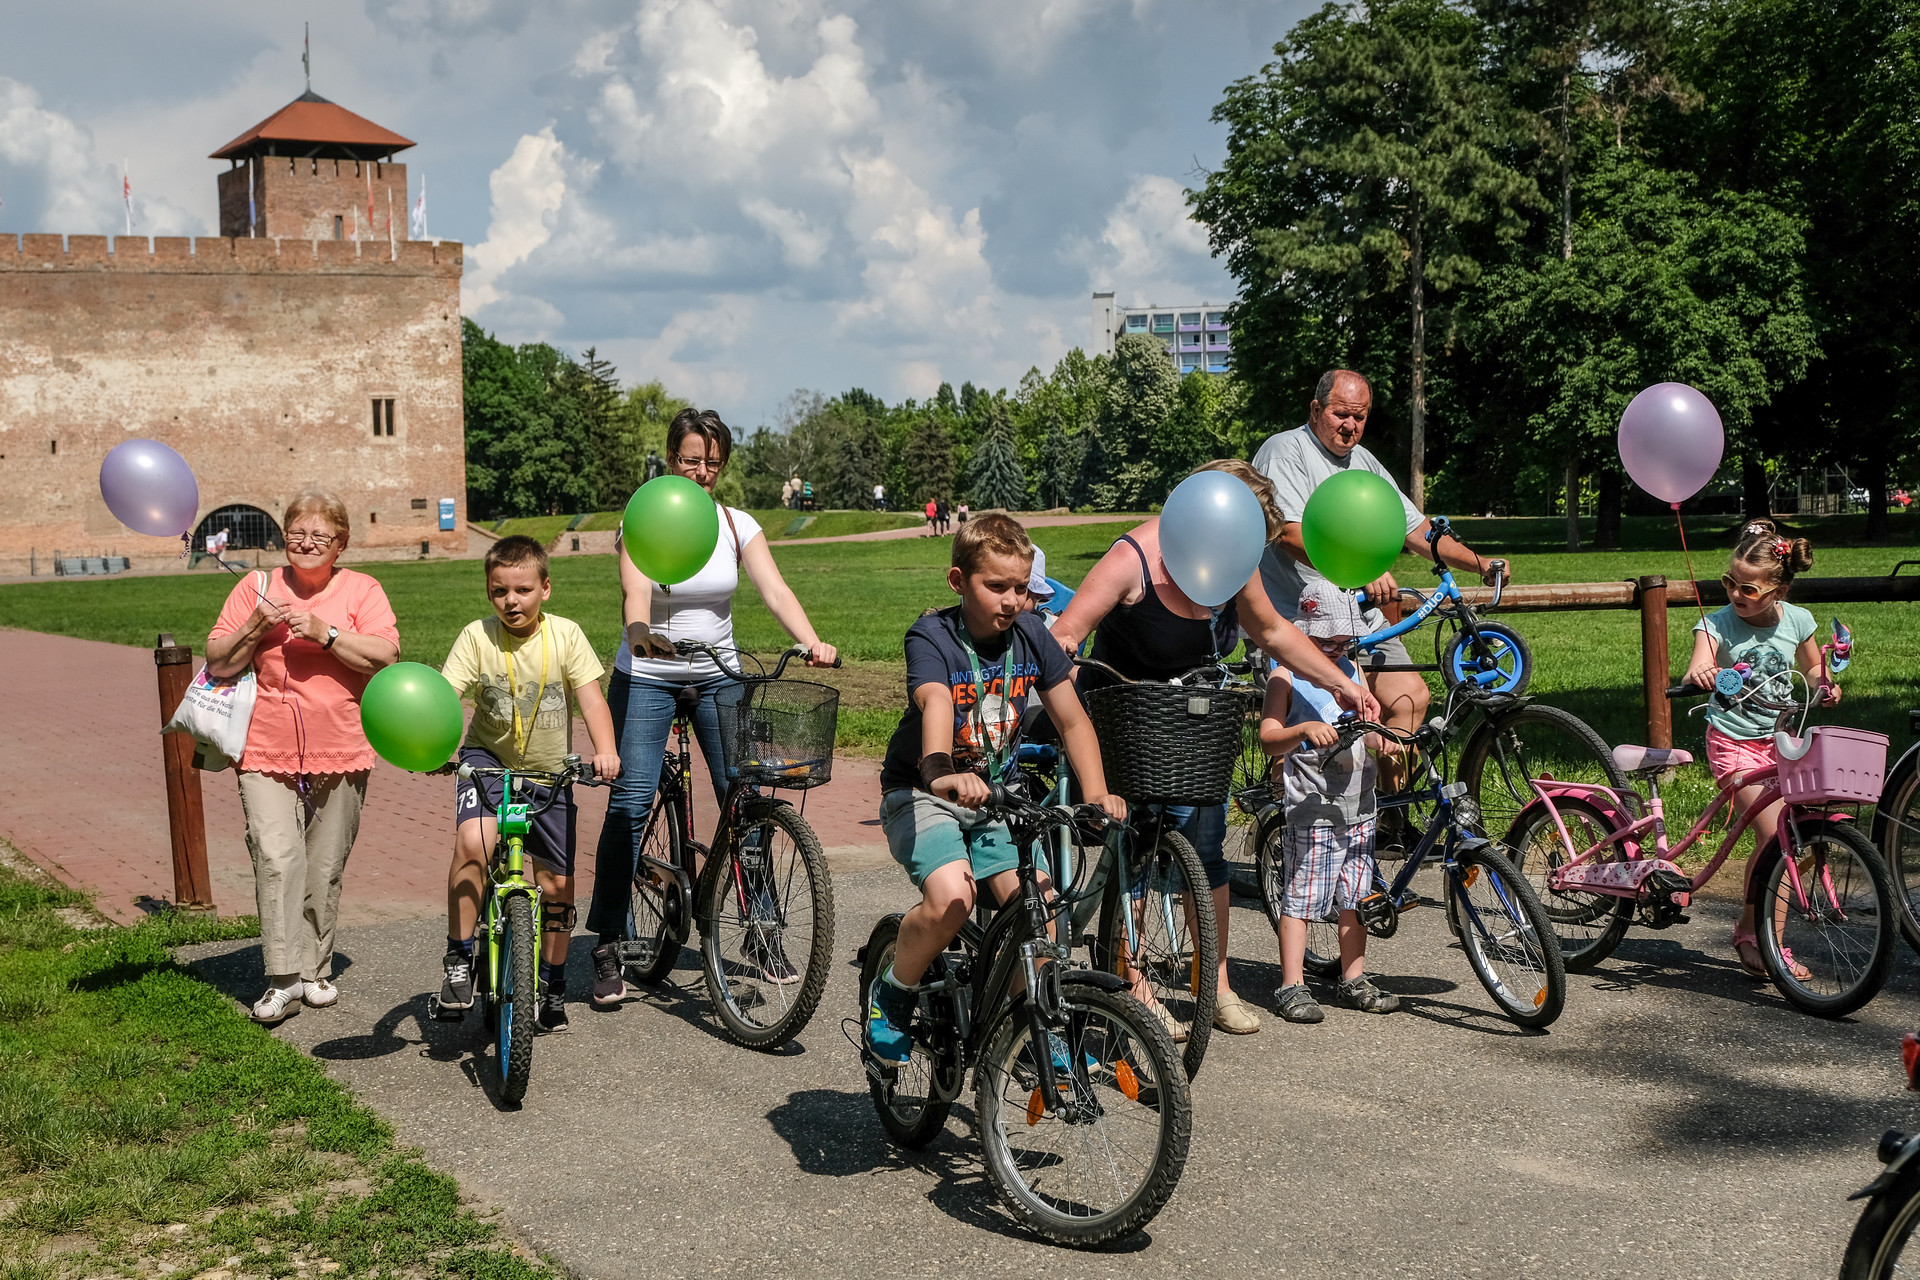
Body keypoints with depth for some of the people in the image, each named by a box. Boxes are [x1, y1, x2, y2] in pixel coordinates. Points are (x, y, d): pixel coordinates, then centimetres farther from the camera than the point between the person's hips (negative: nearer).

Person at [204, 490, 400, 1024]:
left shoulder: (361, 590, 5)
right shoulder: (257, 588, 8)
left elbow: (386, 655, -9)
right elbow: (217, 663, 6)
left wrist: (324, 633, -17)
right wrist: (255, 629, -11)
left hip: (340, 754, 0)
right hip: (267, 755, 0)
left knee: (325, 868, 8)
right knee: (276, 859, -14)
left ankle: (317, 970, 22)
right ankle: (284, 978, -11)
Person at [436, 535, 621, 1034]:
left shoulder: (565, 634, -9)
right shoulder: (477, 637, -12)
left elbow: (591, 697, -15)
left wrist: (605, 750, -31)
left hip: (550, 769, 2)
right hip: (489, 759, -1)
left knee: (557, 883, 5)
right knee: (473, 841, -30)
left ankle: (553, 983, 27)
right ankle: (458, 957, -12)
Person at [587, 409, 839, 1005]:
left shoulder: (737, 525, 0)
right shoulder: (642, 525, -8)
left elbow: (775, 590, -13)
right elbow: (634, 593, -24)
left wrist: (812, 642, -31)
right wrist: (640, 635, -46)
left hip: (719, 676, 3)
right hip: (646, 676, -2)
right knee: (629, 804, -10)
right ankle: (608, 949, -1)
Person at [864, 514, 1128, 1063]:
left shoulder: (1030, 634, -4)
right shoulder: (932, 636, -19)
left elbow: (1071, 716, -2)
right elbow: (936, 703, -39)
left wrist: (1096, 793, -16)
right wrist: (941, 773, -58)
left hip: (996, 796, 5)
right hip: (921, 793, -4)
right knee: (951, 898, -29)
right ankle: (890, 995, -2)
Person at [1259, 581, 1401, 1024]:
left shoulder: (1351, 672, 15)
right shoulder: (1287, 677, -4)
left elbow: (1367, 730, 18)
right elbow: (1268, 739, -12)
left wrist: (1381, 739, -5)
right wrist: (1305, 730, -30)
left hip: (1358, 807, 6)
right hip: (1311, 810, -6)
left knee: (1355, 897, 11)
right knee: (1300, 899, -4)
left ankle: (1353, 981, 20)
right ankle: (1292, 987, 2)